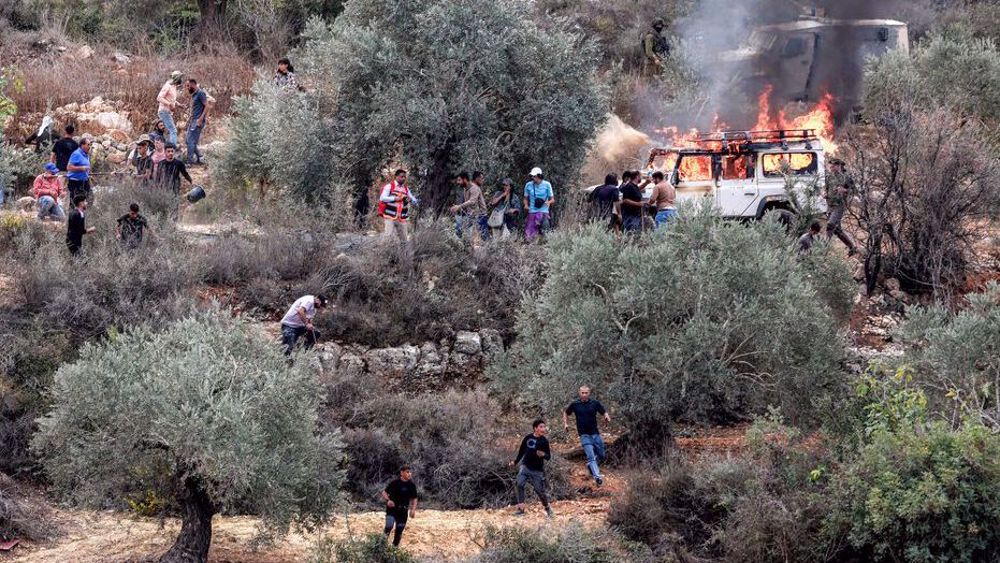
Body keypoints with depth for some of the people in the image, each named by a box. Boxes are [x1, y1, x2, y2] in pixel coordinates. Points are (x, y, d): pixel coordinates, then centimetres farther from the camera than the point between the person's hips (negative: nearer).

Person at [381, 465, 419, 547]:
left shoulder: (412, 485, 2)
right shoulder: (395, 483, -8)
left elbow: (414, 499, 11)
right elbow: (384, 492, -3)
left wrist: (413, 509, -2)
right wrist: (388, 500, -21)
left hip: (403, 511, 4)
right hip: (392, 509, -4)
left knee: (399, 531, 8)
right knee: (389, 526, -22)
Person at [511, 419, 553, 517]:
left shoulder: (544, 441, -6)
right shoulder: (528, 438, -1)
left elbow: (549, 456, -5)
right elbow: (522, 450, 14)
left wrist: (543, 454, -27)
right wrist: (516, 461, 20)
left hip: (537, 470, -2)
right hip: (525, 467, 2)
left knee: (539, 490, 1)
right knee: (520, 485, -17)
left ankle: (547, 508, 26)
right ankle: (521, 509, -13)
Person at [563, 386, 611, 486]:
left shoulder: (595, 403, -2)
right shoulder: (575, 404, -2)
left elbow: (604, 412, 4)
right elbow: (566, 413, 15)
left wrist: (607, 417, -18)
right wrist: (566, 423, 2)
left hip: (595, 433, 2)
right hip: (584, 435, -2)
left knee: (601, 455, 10)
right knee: (591, 456, -15)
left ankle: (591, 466, 39)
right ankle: (597, 477, -23)